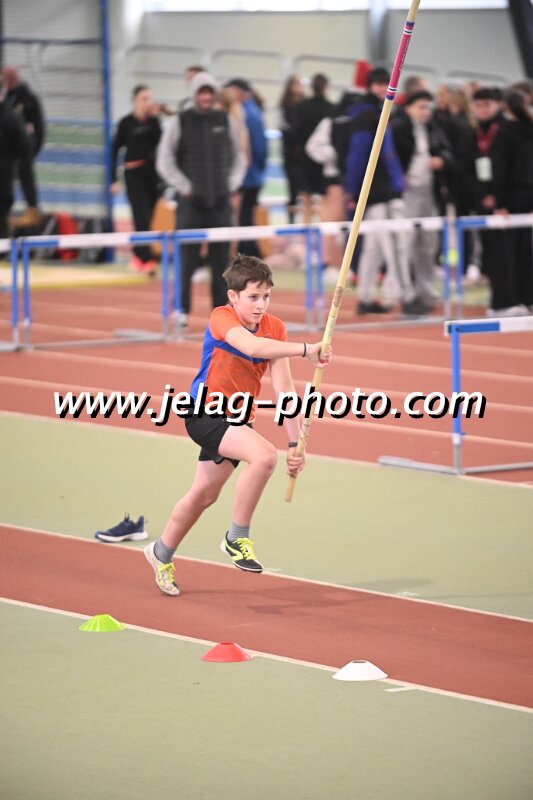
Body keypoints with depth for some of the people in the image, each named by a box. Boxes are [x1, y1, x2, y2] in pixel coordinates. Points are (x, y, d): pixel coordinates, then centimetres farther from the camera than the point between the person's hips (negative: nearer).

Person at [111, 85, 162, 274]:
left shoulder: (152, 120, 7)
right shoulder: (126, 123, -2)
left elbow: (159, 141, -10)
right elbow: (115, 150, 1)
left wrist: (154, 118, -13)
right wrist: (114, 179, -3)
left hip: (152, 172, 4)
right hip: (134, 173, -4)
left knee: (146, 218, 10)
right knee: (142, 217, -11)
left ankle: (138, 255, 26)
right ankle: (146, 259, -11)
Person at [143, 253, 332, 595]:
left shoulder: (275, 328, -5)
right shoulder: (221, 319, -20)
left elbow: (283, 386, -10)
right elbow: (252, 346, -42)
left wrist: (295, 442, -16)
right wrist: (306, 349, -51)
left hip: (237, 420, 7)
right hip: (204, 413, -7)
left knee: (204, 494, 19)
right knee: (264, 455, -29)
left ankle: (162, 553, 42)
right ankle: (237, 538, -15)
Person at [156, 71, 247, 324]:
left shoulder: (225, 121, 9)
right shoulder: (179, 123, 0)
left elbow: (239, 157, 19)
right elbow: (164, 162, 0)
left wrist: (231, 185, 7)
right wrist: (185, 188, -5)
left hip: (220, 201, 3)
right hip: (191, 201, -3)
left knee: (221, 257, 4)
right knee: (187, 258, -6)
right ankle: (181, 310, 0)